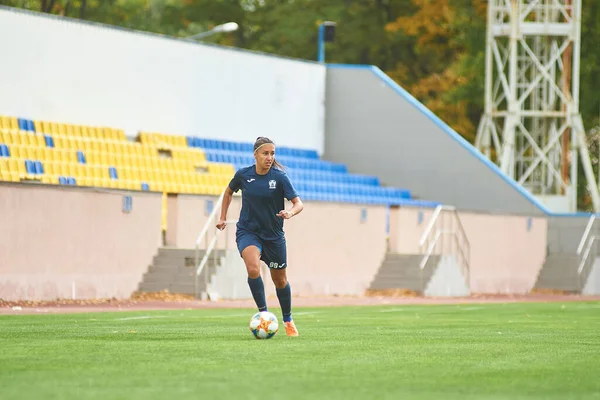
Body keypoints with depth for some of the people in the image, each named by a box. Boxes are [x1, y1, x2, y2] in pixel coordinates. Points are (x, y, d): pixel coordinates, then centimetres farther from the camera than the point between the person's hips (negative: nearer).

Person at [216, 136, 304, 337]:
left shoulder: (280, 177, -12)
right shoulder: (243, 175, -6)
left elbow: (298, 203, -15)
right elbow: (229, 192, 15)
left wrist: (290, 212, -37)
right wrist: (223, 218, 13)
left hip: (274, 235, 0)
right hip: (248, 231, 0)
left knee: (280, 280, 12)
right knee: (253, 268, -29)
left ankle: (288, 320, 36)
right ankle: (263, 312, -17)